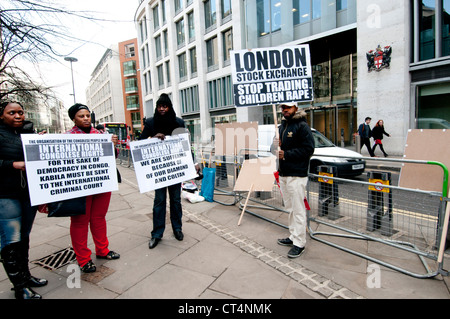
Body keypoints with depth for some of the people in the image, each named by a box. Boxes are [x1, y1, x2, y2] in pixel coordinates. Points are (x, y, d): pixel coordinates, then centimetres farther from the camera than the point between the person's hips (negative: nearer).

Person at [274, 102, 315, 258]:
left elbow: (308, 149, -17)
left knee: (298, 210, -3)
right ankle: (293, 236, 28)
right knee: (290, 208, 16)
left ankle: (299, 243, 7)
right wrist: (277, 146, 3)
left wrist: (286, 154, -18)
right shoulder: (282, 126, 18)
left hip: (297, 175, -8)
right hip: (283, 174, 9)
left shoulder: (302, 126, -9)